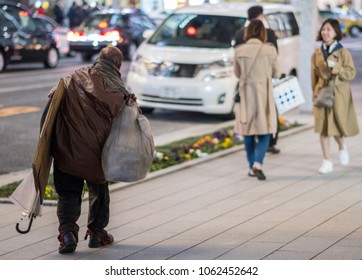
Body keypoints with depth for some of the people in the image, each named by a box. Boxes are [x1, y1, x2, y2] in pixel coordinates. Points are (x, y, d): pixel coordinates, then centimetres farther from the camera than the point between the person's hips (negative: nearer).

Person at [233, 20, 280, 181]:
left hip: (246, 94, 2)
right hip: (263, 94, -2)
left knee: (248, 133, 13)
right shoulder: (270, 50, -8)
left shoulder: (239, 51, -4)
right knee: (264, 132, 4)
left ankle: (252, 167, 18)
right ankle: (257, 163, -16)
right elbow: (276, 73, 4)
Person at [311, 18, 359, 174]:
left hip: (339, 94, -2)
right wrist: (315, 93, 8)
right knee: (323, 127, -2)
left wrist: (335, 67, -22)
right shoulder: (317, 54, 6)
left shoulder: (343, 52, -4)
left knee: (339, 124, 1)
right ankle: (327, 162, 4)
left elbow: (351, 73, -9)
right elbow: (314, 75, 11)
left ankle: (342, 147, 36)